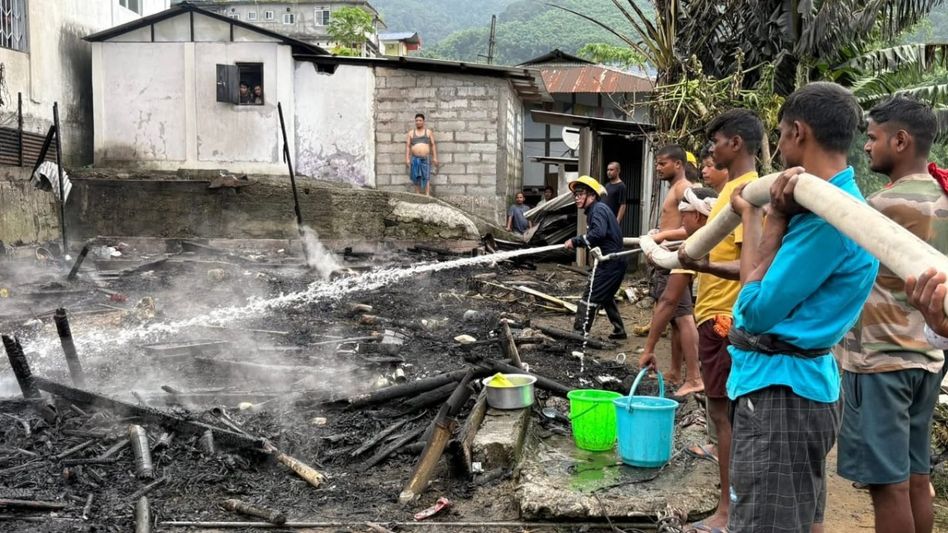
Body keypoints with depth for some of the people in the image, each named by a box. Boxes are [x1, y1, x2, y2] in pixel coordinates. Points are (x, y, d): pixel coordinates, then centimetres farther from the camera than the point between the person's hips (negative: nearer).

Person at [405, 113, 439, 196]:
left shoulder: (429, 132, 7)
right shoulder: (411, 133, 10)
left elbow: (433, 145, 5)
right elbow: (407, 146, 7)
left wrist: (435, 158, -2)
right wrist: (407, 159, -2)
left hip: (426, 158, -2)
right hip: (415, 158, 2)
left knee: (426, 177, -11)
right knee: (416, 178, 2)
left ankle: (427, 195, -16)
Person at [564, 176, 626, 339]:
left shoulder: (598, 209, -15)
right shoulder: (594, 210, 15)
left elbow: (598, 233, -32)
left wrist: (575, 241, -26)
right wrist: (579, 243, 1)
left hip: (611, 262, -11)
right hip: (613, 261, 11)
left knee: (590, 297, -10)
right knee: (606, 297, 25)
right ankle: (619, 330, 34)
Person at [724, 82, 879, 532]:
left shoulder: (828, 216, -22)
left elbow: (756, 308, -18)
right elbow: (764, 276, 6)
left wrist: (759, 218, -11)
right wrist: (777, 217, -7)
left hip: (778, 388, -11)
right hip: (795, 382, 11)